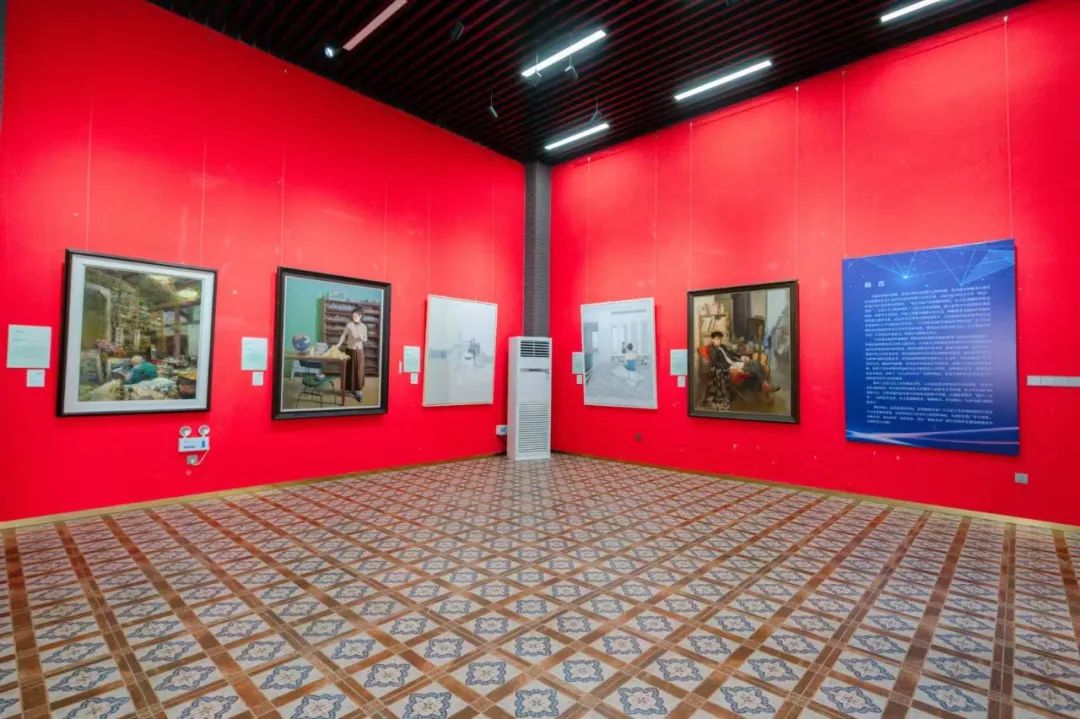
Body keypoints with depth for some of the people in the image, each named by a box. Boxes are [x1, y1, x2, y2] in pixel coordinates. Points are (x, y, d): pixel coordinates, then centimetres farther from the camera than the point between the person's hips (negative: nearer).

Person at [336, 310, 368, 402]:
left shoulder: (364, 326, 1)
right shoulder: (349, 325, -6)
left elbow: (366, 339, 6)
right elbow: (343, 335, -8)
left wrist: (362, 338, -17)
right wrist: (339, 345, -19)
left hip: (359, 350, 1)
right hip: (350, 349, -1)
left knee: (359, 369, 1)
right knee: (349, 369, 4)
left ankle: (358, 389, 7)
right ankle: (350, 388, 16)